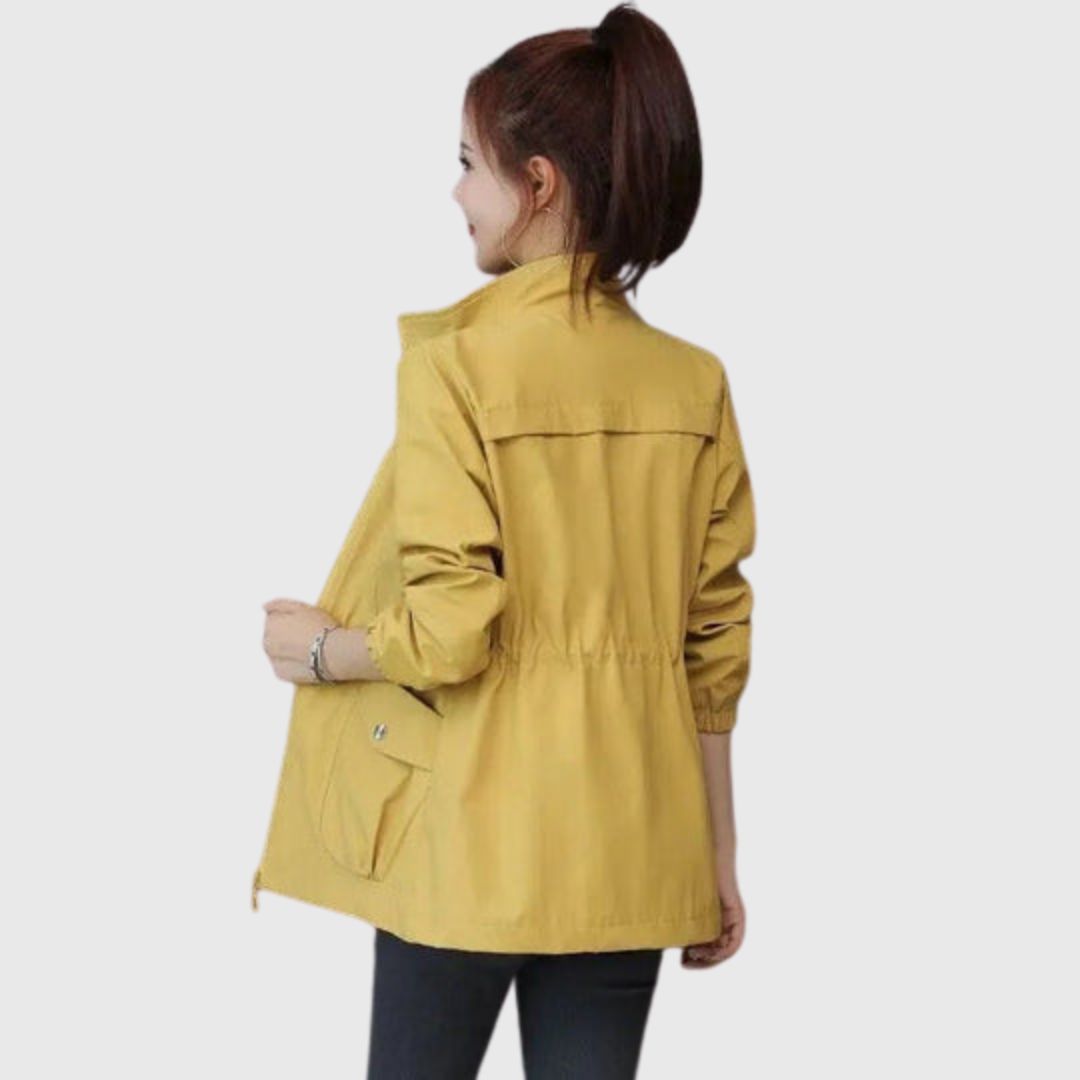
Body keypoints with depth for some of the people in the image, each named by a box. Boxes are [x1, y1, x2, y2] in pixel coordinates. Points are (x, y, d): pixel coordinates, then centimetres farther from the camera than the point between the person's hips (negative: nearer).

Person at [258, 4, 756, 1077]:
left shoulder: (458, 360, -13)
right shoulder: (695, 385, 2)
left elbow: (451, 629, -17)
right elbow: (714, 647, 5)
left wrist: (317, 648, 3)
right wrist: (718, 859, 12)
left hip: (470, 836, -4)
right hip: (630, 846, 4)